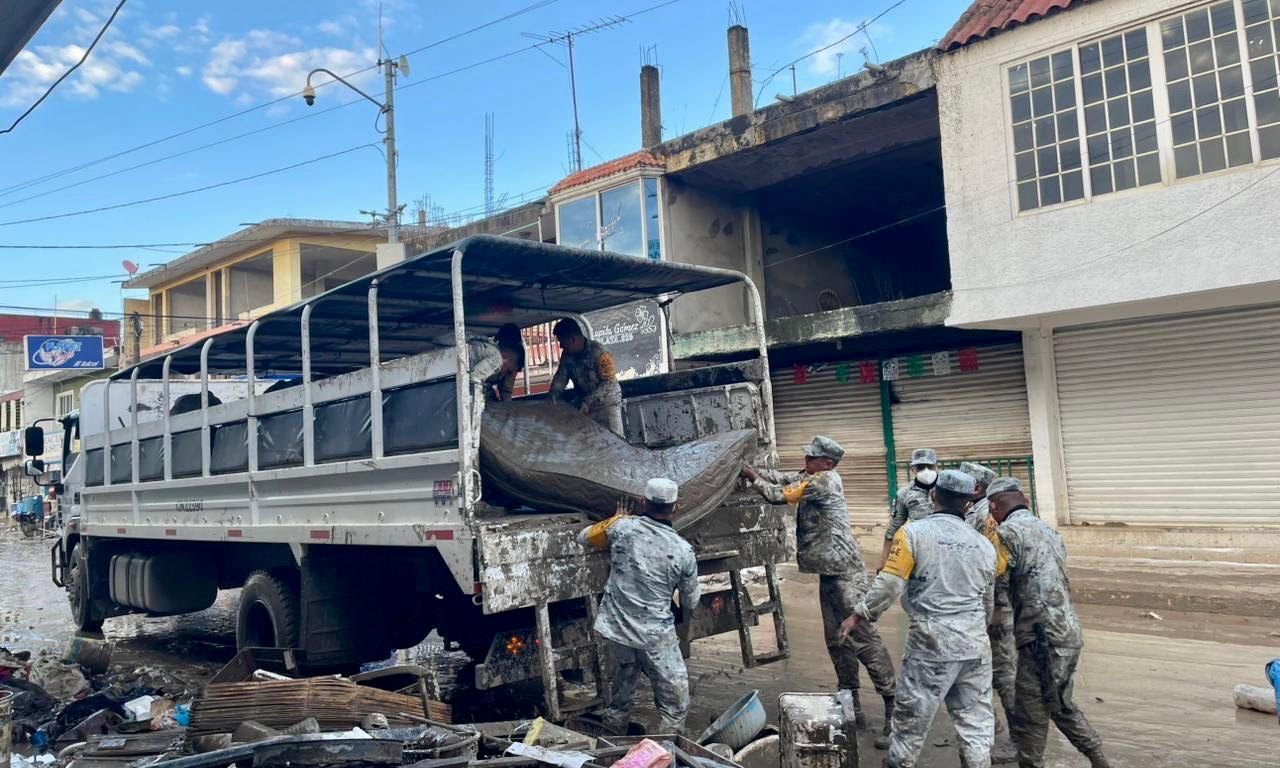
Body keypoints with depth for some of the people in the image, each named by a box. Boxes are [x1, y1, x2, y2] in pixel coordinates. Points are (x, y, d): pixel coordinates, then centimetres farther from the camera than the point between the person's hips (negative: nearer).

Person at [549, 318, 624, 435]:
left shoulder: (599, 352, -19)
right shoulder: (567, 354, 0)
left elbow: (609, 382, -21)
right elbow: (561, 376, 7)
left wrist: (587, 402, -27)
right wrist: (554, 395, -13)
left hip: (607, 402, -5)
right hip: (585, 405, 5)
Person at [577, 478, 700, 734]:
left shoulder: (622, 527, -7)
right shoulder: (683, 551, -9)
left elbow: (584, 537, 13)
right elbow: (690, 603, 4)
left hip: (616, 628, 4)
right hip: (655, 636, -4)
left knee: (622, 686, 26)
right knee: (675, 703, 9)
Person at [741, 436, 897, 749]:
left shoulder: (824, 480, -15)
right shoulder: (810, 477, 12)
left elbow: (780, 495, -11)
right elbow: (781, 478, 15)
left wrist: (753, 478, 3)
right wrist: (750, 468, 4)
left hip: (845, 572, -10)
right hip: (830, 573, 10)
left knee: (863, 637, -11)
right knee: (837, 640, 12)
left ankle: (895, 708, -8)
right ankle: (852, 706, 20)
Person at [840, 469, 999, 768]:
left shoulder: (913, 533, -9)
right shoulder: (984, 545, 7)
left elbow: (889, 584, -14)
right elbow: (988, 602, 17)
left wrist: (860, 614, 0)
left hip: (932, 644, -4)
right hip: (975, 646, 4)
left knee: (912, 718, 7)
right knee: (976, 719, 12)